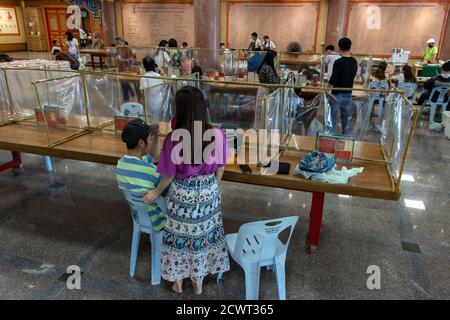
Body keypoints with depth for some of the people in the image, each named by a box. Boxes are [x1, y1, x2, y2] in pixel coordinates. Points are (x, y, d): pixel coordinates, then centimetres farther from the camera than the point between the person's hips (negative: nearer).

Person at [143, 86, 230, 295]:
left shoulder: (173, 138, -23)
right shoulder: (217, 135, -16)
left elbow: (169, 175, -11)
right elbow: (219, 170, -4)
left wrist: (156, 193, 8)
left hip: (182, 195, -2)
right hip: (209, 193, 2)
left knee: (180, 235, 20)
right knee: (203, 234, 21)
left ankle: (178, 282, 41)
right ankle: (198, 282, 41)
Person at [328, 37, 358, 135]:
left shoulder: (338, 62, -16)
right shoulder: (354, 62, 3)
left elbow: (333, 81, -16)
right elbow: (353, 76, 13)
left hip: (337, 94, -5)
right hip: (348, 94, 5)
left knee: (331, 120, 3)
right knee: (346, 120, 12)